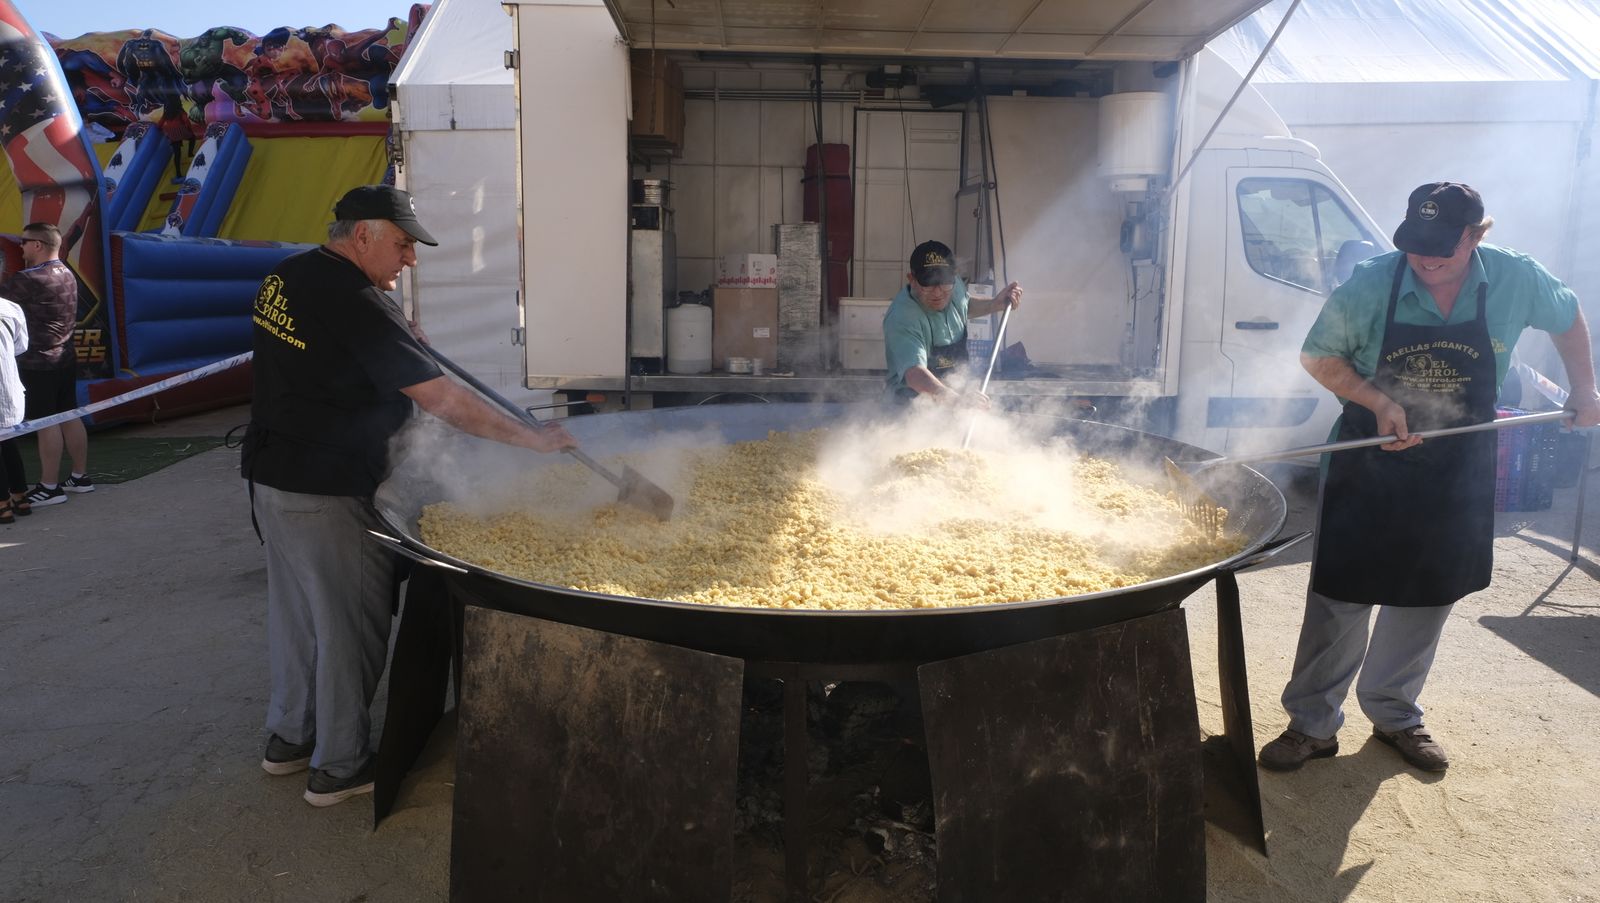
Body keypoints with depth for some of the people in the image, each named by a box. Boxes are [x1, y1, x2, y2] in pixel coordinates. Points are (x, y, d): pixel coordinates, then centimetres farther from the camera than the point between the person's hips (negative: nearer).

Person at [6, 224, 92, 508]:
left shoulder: (29, 279, -18)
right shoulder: (67, 274, 8)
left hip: (38, 363, -8)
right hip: (65, 359, 8)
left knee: (46, 422, -4)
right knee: (70, 416, 13)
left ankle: (49, 487, 2)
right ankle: (80, 476, 20)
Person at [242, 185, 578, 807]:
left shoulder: (286, 276, 6)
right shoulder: (355, 304, -22)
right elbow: (440, 399, -25)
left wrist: (397, 335, 16)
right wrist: (530, 438, -19)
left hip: (270, 473, 9)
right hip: (325, 493, -9)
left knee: (294, 610, 21)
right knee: (350, 623, 4)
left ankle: (289, 736, 36)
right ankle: (337, 767, 16)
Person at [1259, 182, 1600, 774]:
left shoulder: (1516, 280, -10)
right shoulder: (1371, 283, -18)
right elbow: (1317, 356, -8)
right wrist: (1380, 402, -21)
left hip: (1457, 474, 3)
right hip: (1369, 464, -3)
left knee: (1428, 596, 14)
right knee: (1341, 593, 0)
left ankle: (1394, 715, 33)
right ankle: (1312, 725, 13)